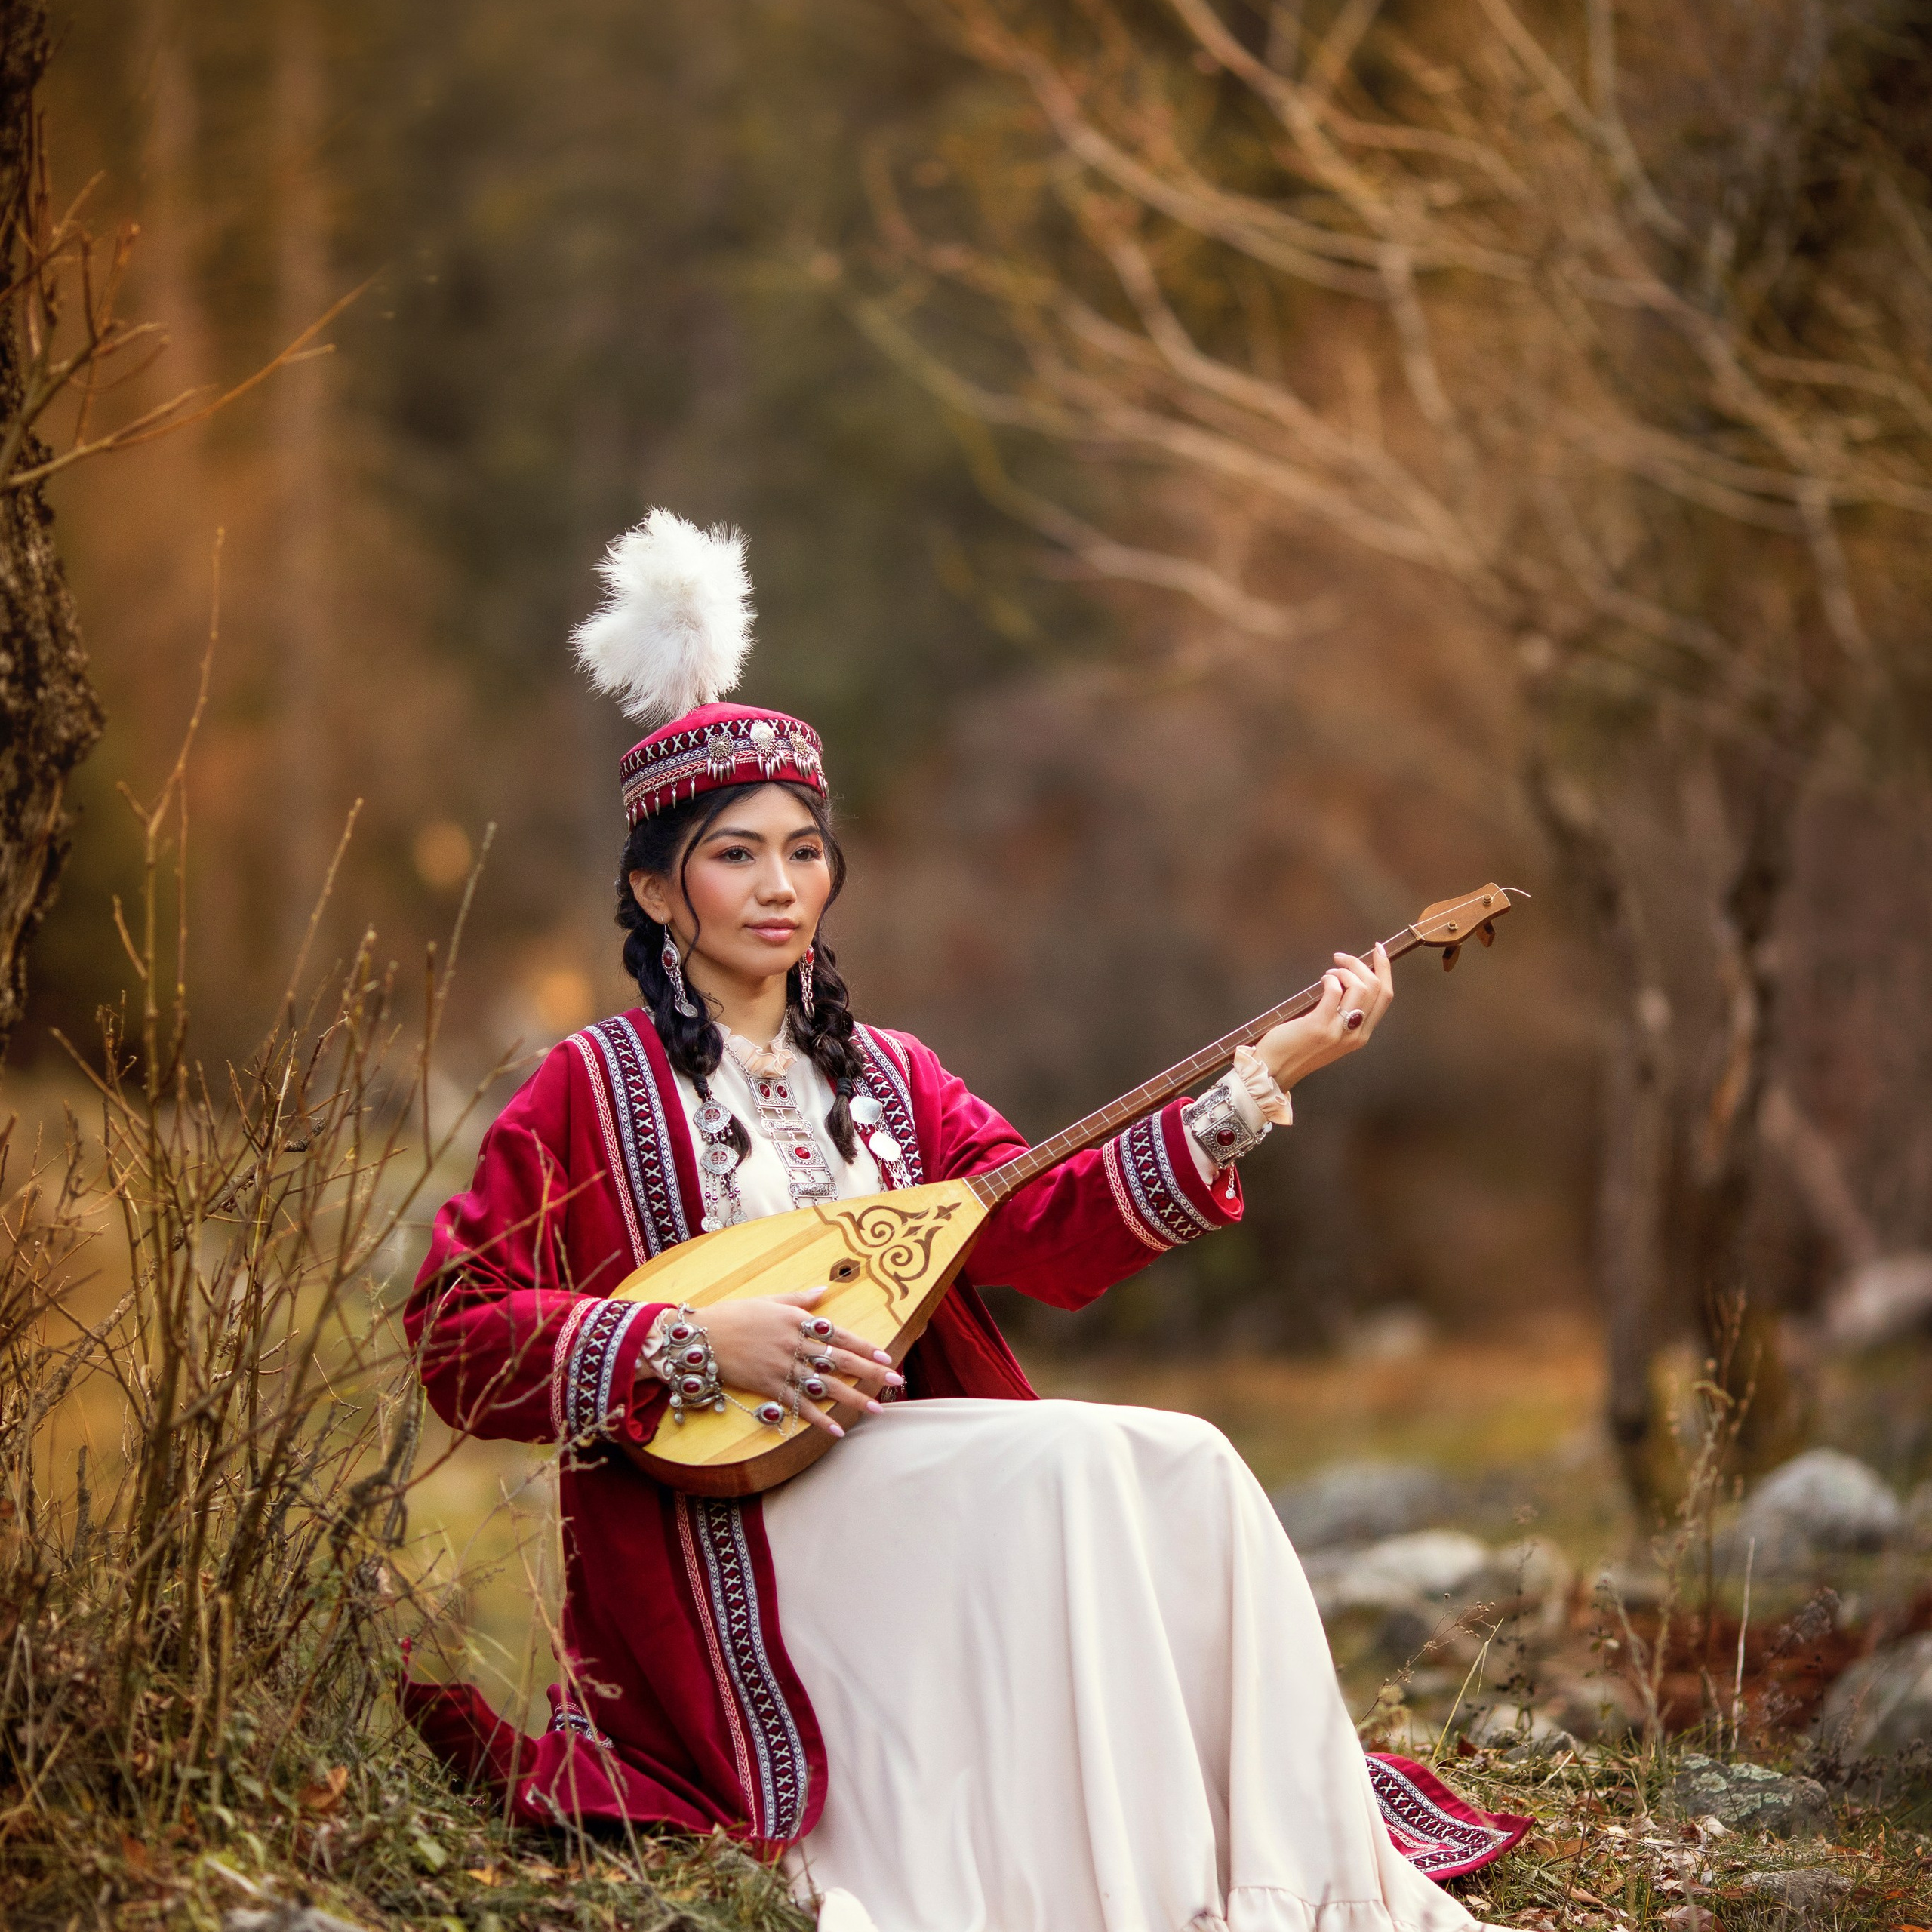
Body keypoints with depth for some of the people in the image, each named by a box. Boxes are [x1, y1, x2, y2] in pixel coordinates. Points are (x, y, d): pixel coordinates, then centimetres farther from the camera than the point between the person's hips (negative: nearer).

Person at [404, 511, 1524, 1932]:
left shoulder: (887, 1077, 18)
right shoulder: (595, 1088, 1)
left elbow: (1051, 1235, 1)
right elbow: (455, 1328, -7)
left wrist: (1260, 1081, -8)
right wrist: (698, 1347, -18)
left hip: (914, 1481, 6)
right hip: (731, 1533, -6)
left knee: (1182, 1470, -21)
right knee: (1069, 1461, -29)